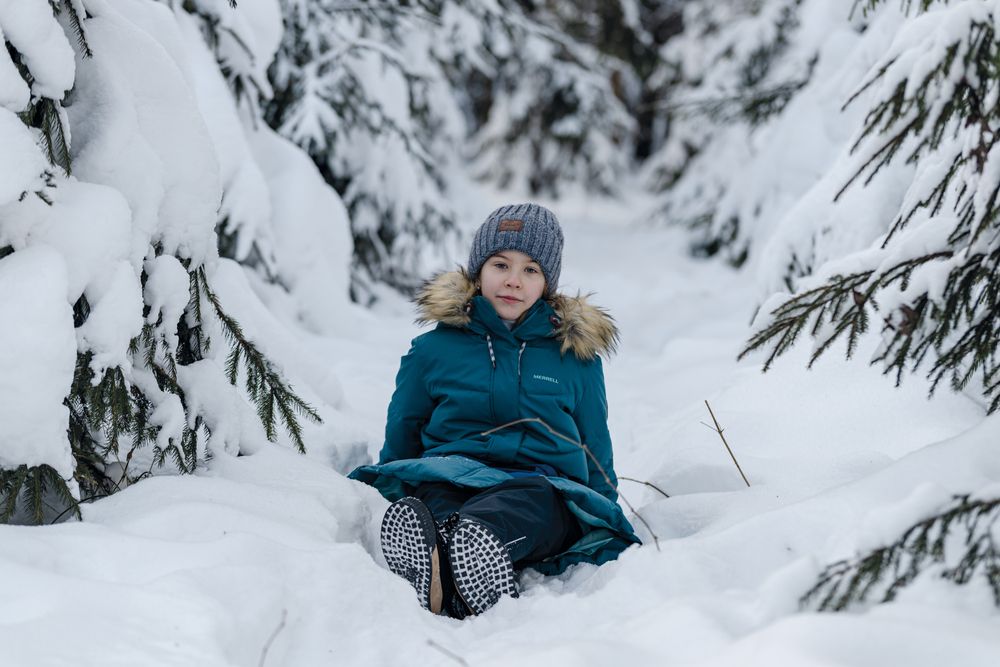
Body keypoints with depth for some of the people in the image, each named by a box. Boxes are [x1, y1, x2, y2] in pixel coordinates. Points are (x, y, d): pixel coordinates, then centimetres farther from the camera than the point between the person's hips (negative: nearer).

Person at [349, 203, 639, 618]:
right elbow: (400, 441, 23)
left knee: (536, 498, -39)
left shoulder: (577, 357, 20)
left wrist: (605, 528, 17)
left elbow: (597, 461, 25)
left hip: (545, 490, 0)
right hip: (449, 478, 0)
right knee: (432, 493, -39)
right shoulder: (433, 350, 16)